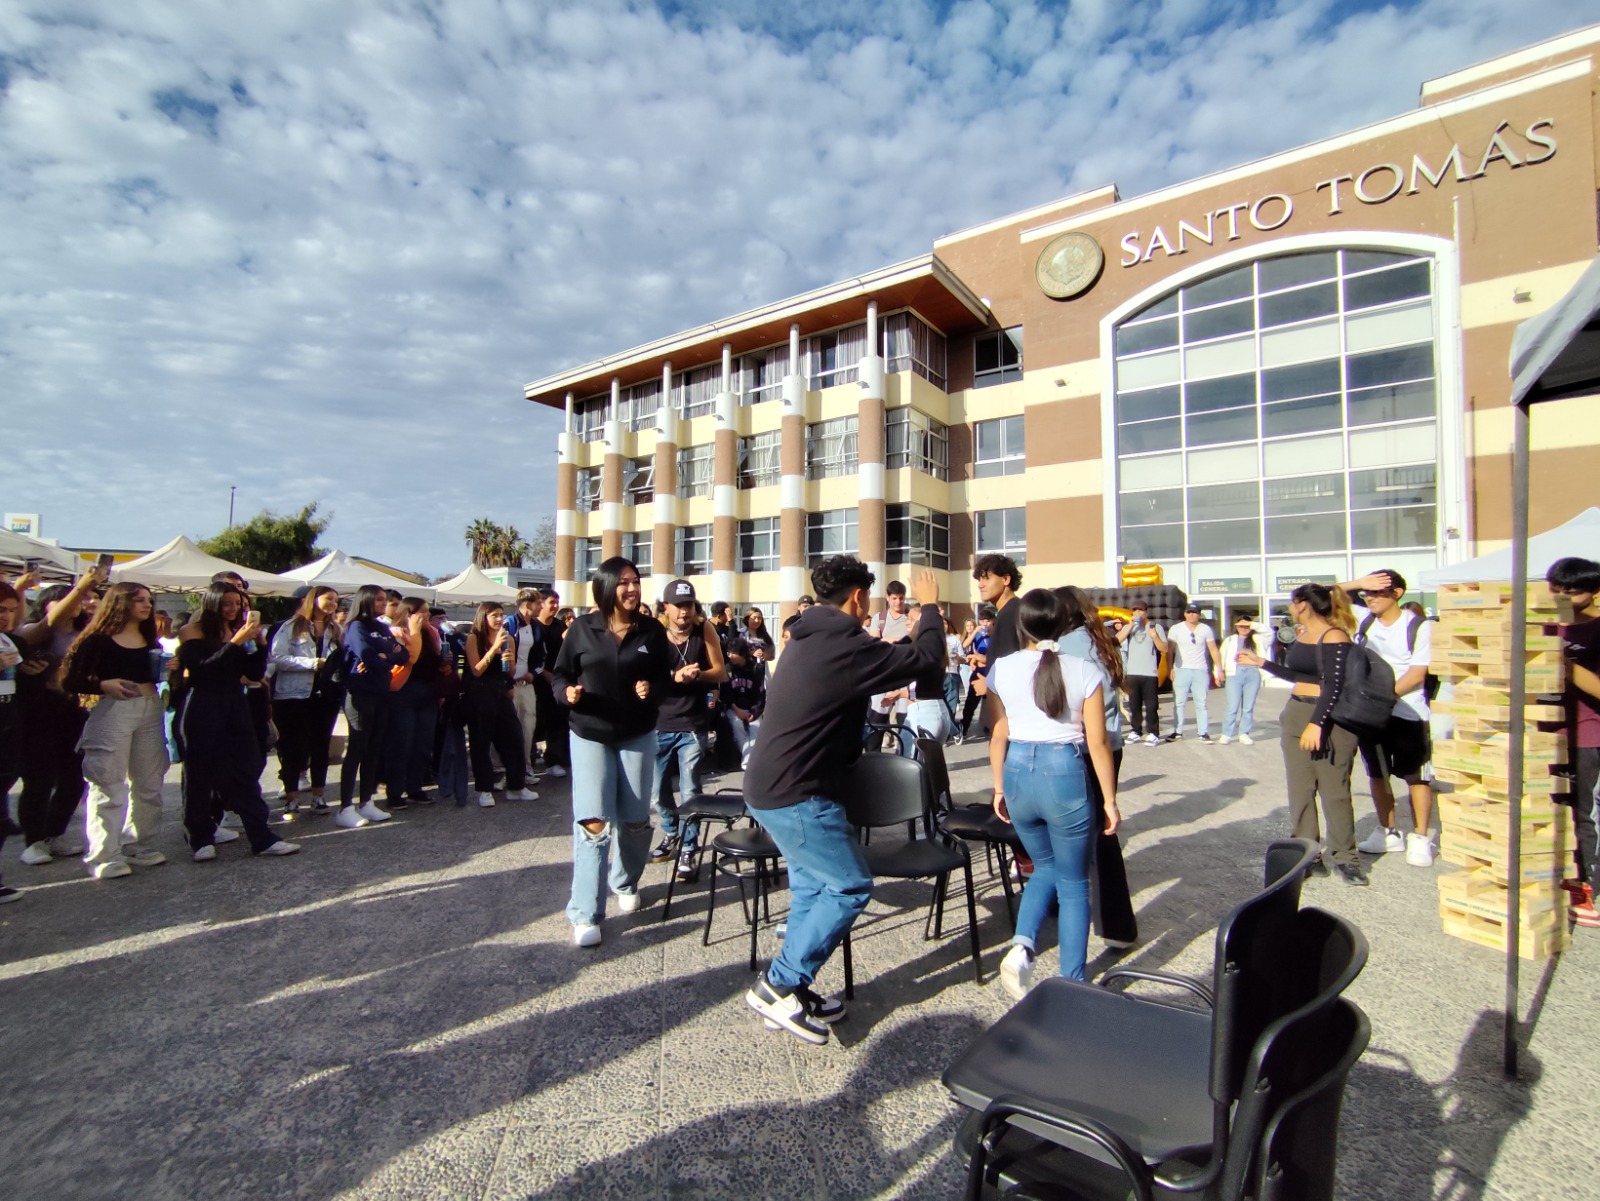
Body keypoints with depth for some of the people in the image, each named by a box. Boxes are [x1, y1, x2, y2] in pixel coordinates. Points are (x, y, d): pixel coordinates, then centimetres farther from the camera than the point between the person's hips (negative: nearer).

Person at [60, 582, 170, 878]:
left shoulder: (150, 640, 15)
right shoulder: (98, 640, -4)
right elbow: (71, 680, -7)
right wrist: (103, 685, -22)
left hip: (151, 711, 6)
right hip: (112, 711, -6)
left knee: (148, 783, 10)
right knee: (109, 785, -4)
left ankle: (137, 845, 22)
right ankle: (105, 855, 1)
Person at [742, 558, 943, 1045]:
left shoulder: (808, 638, 10)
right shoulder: (846, 646, -19)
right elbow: (928, 656, -11)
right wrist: (930, 606, 4)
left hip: (770, 785, 10)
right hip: (795, 794, -10)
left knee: (812, 885, 19)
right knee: (850, 887, 0)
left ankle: (791, 991, 27)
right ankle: (779, 984, 6)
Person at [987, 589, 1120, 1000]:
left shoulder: (1002, 669, -1)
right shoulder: (1085, 670, -6)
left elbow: (999, 735, 3)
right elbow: (1097, 742, -6)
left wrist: (999, 787, 15)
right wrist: (1110, 799, 3)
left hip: (1019, 772, 3)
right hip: (1065, 774, -2)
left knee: (1045, 867, 24)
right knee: (1073, 883, 14)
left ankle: (1022, 946, 6)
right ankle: (1072, 984, 21)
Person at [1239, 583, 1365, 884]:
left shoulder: (1334, 637, -12)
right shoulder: (1300, 634, 12)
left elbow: (1334, 685, -19)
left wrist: (1316, 723, -25)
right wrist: (1261, 663, 27)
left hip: (1329, 719, -8)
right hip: (1295, 715, 8)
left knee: (1334, 790, 0)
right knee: (1300, 789, 7)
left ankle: (1345, 857, 13)